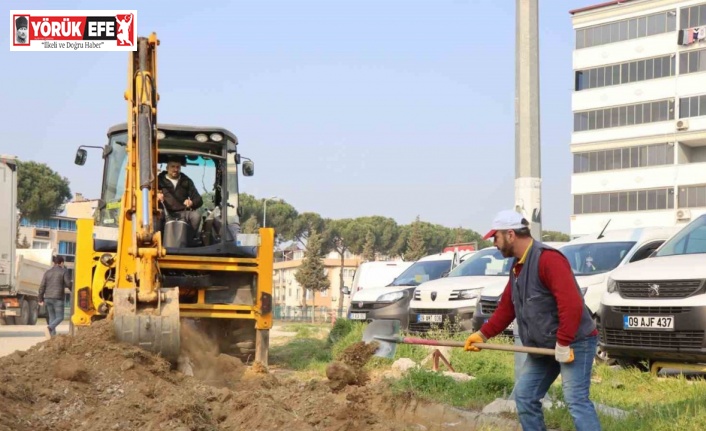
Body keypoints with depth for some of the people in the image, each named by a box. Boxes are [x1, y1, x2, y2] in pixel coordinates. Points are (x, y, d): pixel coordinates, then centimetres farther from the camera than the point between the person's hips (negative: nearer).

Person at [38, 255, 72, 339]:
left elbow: (42, 286, 5)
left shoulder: (47, 272, 9)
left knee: (52, 317, 13)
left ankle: (53, 335, 7)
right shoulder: (64, 271, -3)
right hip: (58, 298, -5)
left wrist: (41, 299, 10)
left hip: (48, 298, 5)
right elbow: (68, 284, -7)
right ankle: (49, 328, -25)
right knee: (60, 318, 0)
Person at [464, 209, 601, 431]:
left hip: (574, 342, -10)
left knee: (576, 400, -17)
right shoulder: (517, 265, 13)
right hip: (544, 346, 10)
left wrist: (563, 343, -26)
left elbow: (571, 303, -28)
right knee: (524, 396, 11)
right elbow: (507, 306, 18)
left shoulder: (548, 258, -20)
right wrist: (483, 334, 10)